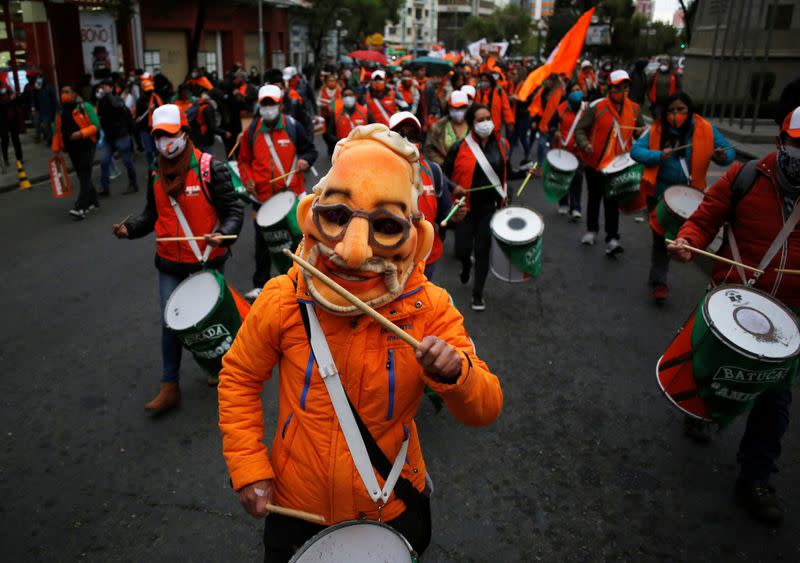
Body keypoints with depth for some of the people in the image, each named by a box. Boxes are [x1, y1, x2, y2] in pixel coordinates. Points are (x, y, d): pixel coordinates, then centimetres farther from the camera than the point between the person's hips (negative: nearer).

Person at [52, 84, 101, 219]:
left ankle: (81, 208, -17)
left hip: (86, 146, -6)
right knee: (82, 176, 11)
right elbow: (58, 131, 18)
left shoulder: (85, 107, -5)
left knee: (84, 176, -10)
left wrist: (81, 133, -23)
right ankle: (93, 202, 24)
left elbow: (96, 125, -10)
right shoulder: (61, 111, 12)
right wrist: (56, 149, 12)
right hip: (72, 148, 6)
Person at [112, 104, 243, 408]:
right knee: (170, 323, 6)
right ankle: (169, 387, 19)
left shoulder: (210, 169, -13)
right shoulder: (156, 174, 4)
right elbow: (152, 213, 13)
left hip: (207, 262, -4)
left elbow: (233, 212, -13)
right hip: (170, 264, 4)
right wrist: (129, 228, -5)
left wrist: (222, 235, -32)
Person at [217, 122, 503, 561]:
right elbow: (239, 377, -3)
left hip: (393, 505, 0)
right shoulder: (284, 300, -19)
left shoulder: (429, 309, -19)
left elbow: (485, 410, -18)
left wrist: (455, 374, -39)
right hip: (296, 503, 0)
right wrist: (248, 469, -9)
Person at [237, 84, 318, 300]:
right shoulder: (252, 130, 2)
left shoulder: (293, 126, -3)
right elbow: (244, 160, 12)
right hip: (262, 196, 1)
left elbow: (310, 150, 6)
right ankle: (260, 285, 19)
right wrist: (247, 179, -5)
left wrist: (305, 160, -16)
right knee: (262, 244, 7)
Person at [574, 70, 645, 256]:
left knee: (612, 201, -2)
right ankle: (591, 230, 33)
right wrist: (585, 144, -25)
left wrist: (642, 131, -6)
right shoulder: (596, 107, -11)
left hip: (618, 164, 1)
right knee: (594, 198, 15)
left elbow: (641, 127, 18)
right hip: (595, 162, -1)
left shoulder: (634, 109, 3)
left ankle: (612, 239, -1)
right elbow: (580, 129, -8)